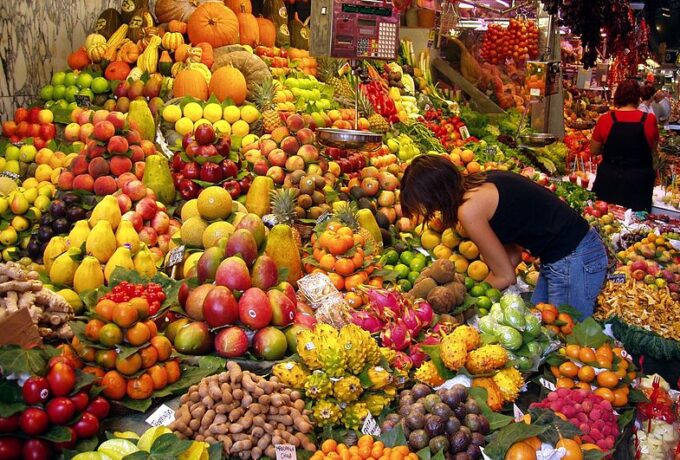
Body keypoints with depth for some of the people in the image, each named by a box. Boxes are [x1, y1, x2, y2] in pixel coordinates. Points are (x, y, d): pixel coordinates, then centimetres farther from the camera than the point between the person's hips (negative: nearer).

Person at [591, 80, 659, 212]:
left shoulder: (605, 119, -8)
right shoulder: (649, 120, -8)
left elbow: (594, 150, 3)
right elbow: (653, 150, 6)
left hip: (608, 180, 0)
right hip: (638, 182, 0)